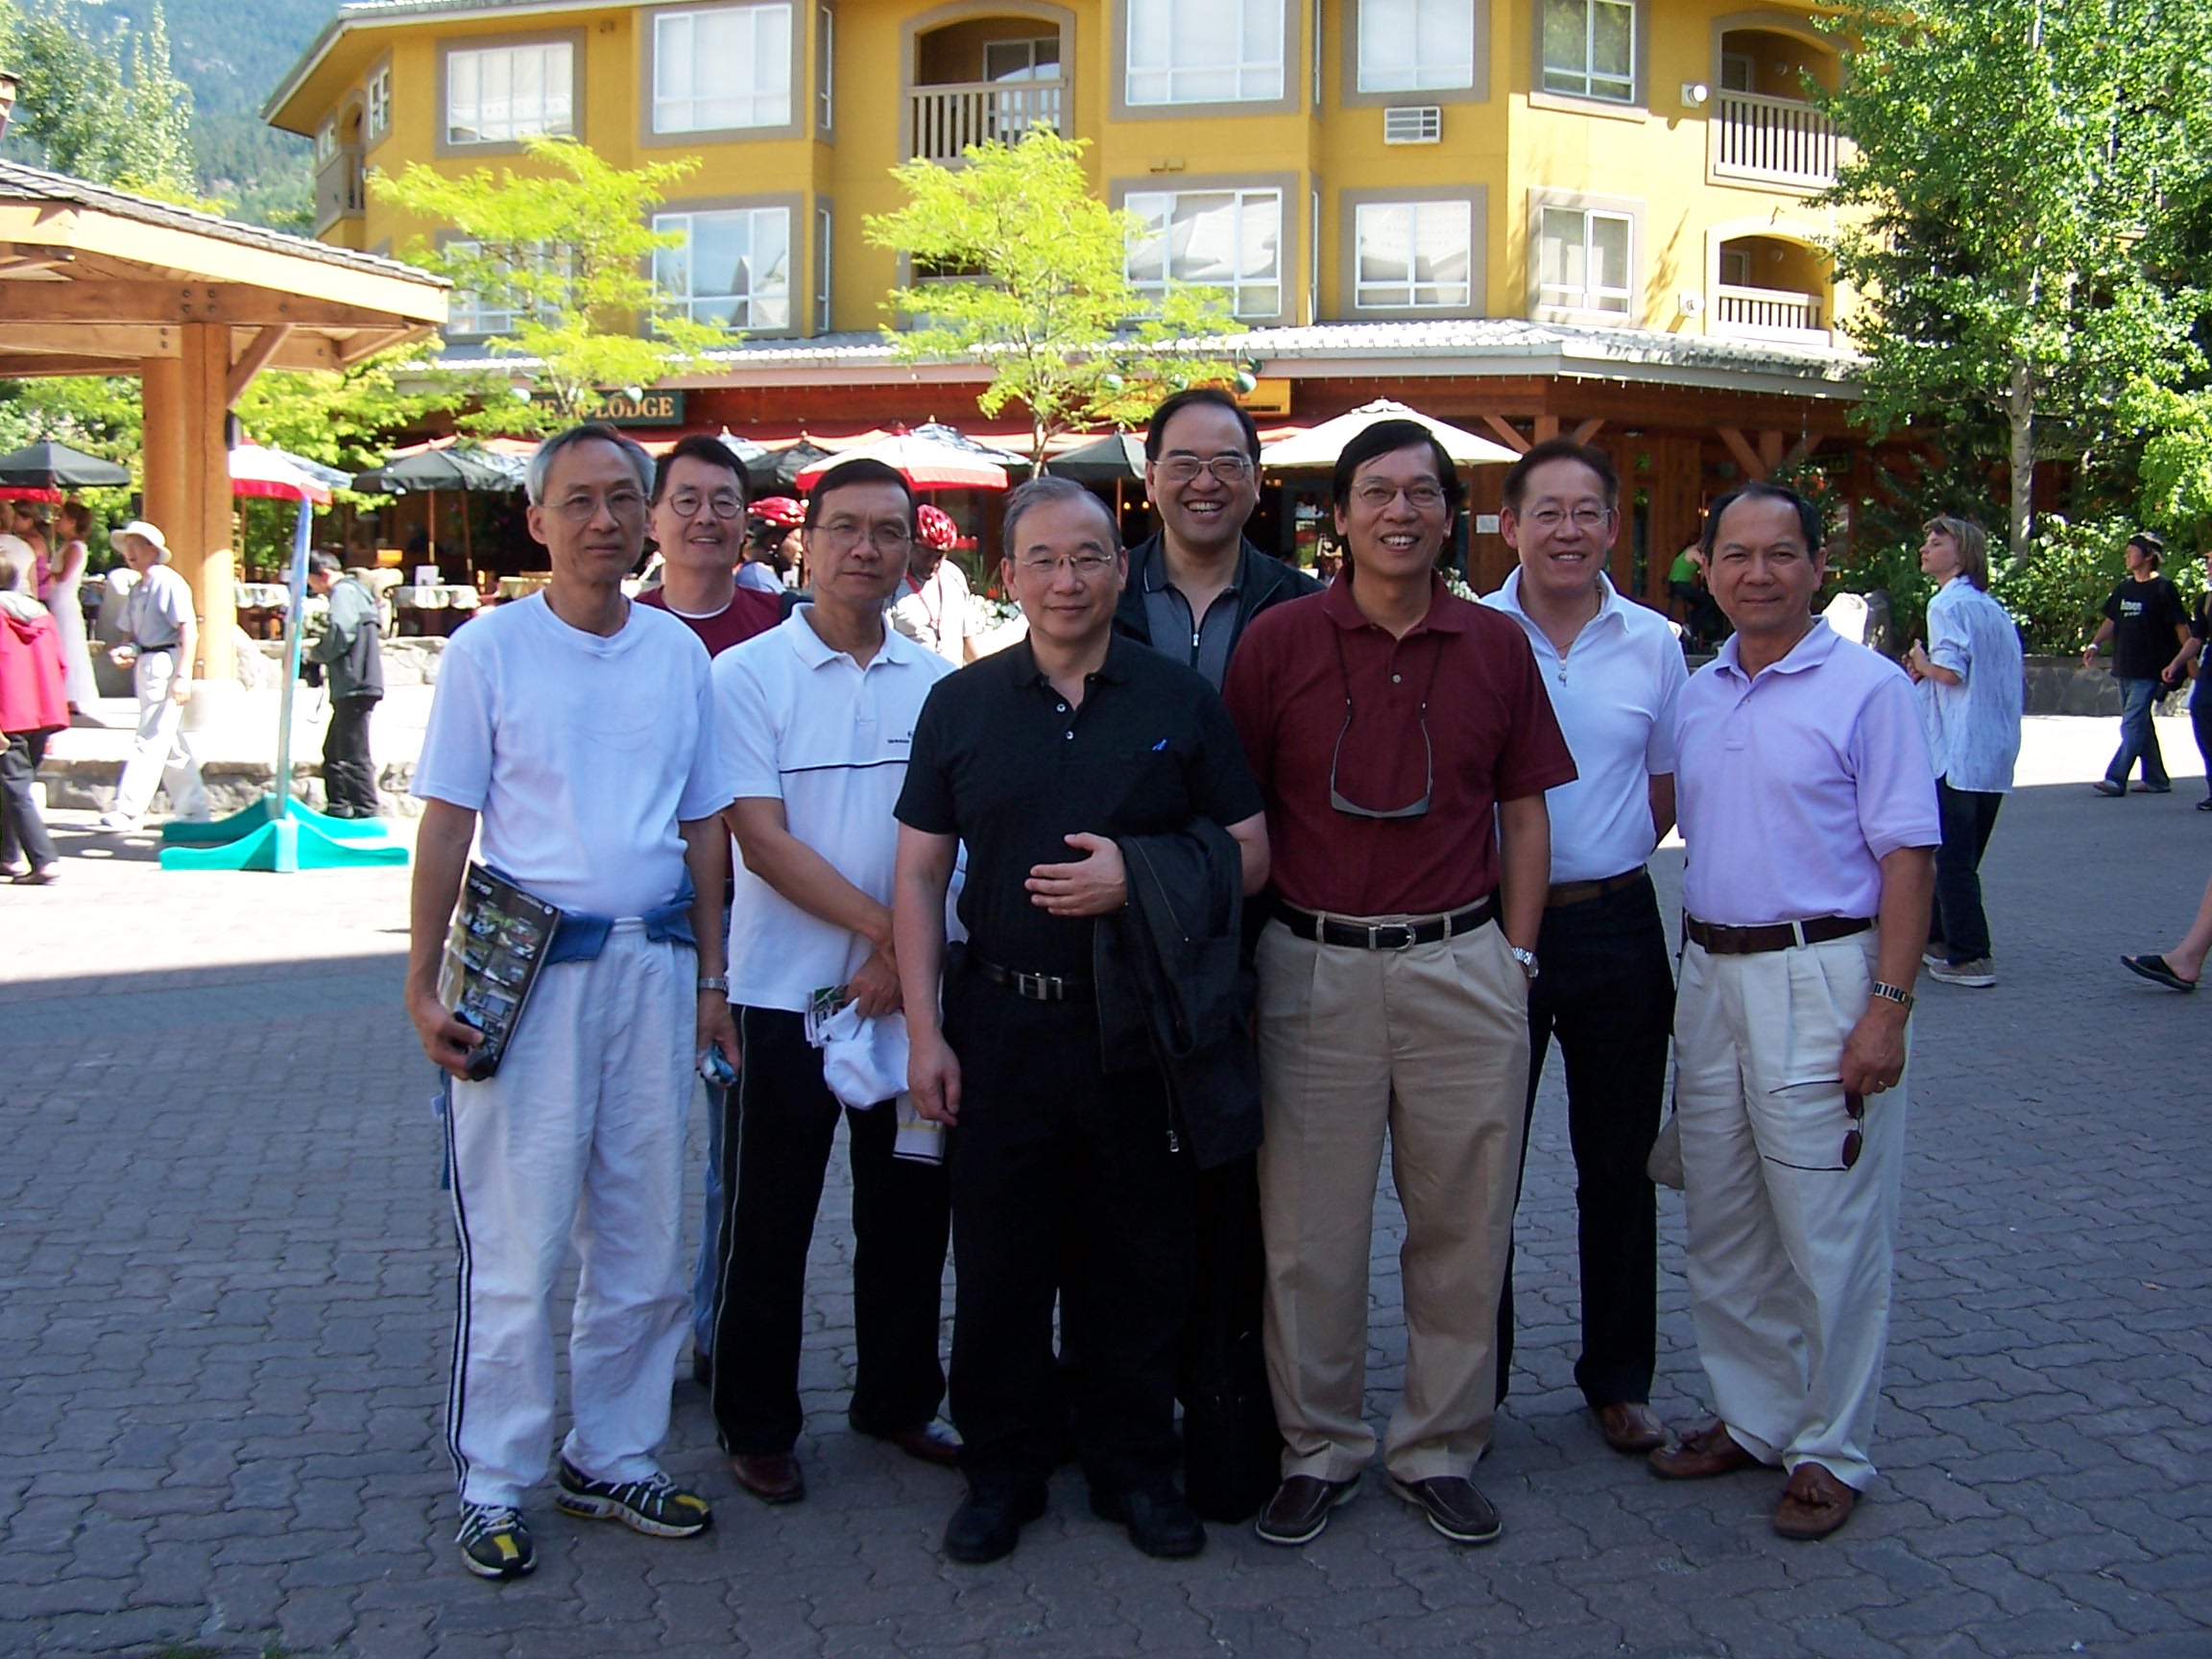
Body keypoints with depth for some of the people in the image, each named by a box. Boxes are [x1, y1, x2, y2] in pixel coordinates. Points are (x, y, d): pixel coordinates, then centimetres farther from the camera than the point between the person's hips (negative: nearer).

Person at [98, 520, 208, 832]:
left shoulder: (169, 583, -11)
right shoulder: (137, 590, 15)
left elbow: (189, 630, -17)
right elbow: (132, 632, 21)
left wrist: (183, 675, -22)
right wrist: (125, 651, -3)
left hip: (165, 663, -10)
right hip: (145, 666, 10)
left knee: (150, 740, -10)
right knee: (172, 743, 14)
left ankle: (128, 811, -12)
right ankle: (193, 809, 23)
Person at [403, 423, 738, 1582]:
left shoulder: (679, 652, 8)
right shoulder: (489, 649, -3)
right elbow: (446, 825, -3)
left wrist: (709, 976, 12)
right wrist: (423, 984, -7)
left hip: (653, 965, 4)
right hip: (529, 966, -4)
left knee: (642, 1241, 12)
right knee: (516, 1243, -1)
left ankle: (613, 1458, 26)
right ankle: (494, 1486, 12)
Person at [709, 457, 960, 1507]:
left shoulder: (938, 685, 6)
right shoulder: (748, 676, -5)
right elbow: (763, 839, -12)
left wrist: (909, 957, -8)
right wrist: (885, 927, -15)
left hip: (910, 989, 4)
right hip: (786, 990, -3)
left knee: (908, 1211, 13)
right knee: (768, 1222, 5)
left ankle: (899, 1402, 30)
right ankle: (757, 1428, 20)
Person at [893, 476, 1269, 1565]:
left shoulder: (1180, 700, 4)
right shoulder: (960, 704, 6)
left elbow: (1249, 856, 3)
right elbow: (919, 874, 5)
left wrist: (1138, 882, -15)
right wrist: (925, 1031, -2)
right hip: (1001, 1021, 1)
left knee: (1141, 1260, 8)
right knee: (997, 1260, 7)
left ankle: (1134, 1465, 24)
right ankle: (1002, 1467, 23)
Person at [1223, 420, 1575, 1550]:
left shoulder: (1497, 647, 6)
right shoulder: (1279, 640, 0)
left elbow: (1524, 814, 11)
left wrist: (1515, 957, 4)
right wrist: (1245, 955, -1)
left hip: (1461, 967, 2)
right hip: (1312, 968, -1)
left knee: (1463, 1223, 9)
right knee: (1309, 1230, 6)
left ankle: (1439, 1449, 25)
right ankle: (1318, 1448, 23)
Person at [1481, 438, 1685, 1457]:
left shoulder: (1653, 645, 3)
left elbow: (1665, 789, 13)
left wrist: (1604, 865, 1)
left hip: (1616, 925, 2)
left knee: (1618, 1168, 11)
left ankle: (1618, 1378, 26)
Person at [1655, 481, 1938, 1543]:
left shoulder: (1867, 687, -7)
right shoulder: (1697, 694, 12)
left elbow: (1908, 856, -10)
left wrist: (1888, 1006, -17)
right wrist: (1691, 970, 12)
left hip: (1819, 975, -6)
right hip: (1709, 976, 6)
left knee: (1828, 1233, 1)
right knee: (1723, 1228, 14)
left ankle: (1830, 1452, 14)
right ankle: (1751, 1418, 29)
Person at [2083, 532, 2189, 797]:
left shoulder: (2162, 589, -8)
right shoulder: (2125, 588, 12)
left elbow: (2181, 628, -8)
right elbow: (2111, 620, 18)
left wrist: (2178, 663, -14)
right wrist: (2095, 644, 2)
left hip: (2149, 672, -8)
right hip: (2125, 669, 8)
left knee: (2132, 725, -13)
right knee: (2142, 725, 13)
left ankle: (2115, 779, -19)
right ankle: (2156, 779, 21)